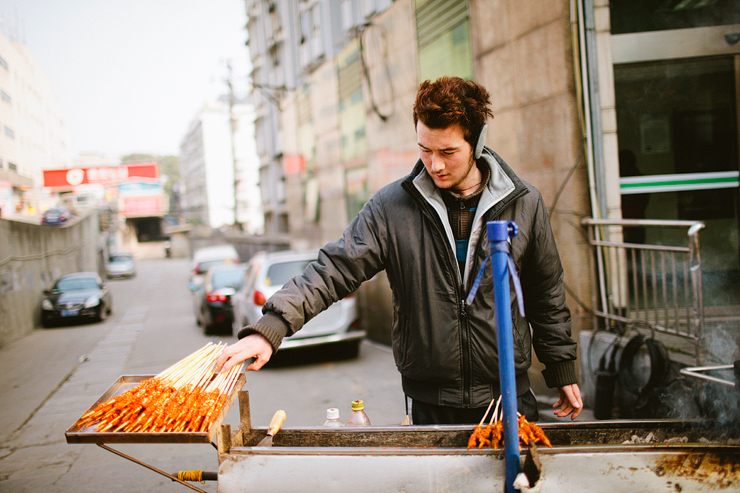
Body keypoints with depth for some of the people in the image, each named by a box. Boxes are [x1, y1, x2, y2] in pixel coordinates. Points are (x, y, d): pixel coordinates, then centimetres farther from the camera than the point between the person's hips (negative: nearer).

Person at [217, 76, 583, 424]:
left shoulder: (524, 205, -2)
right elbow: (333, 271, -11)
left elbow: (547, 295, 8)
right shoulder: (391, 207, -7)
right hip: (428, 403, -1)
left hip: (510, 398, 1)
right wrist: (270, 327, -24)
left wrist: (562, 371, 13)